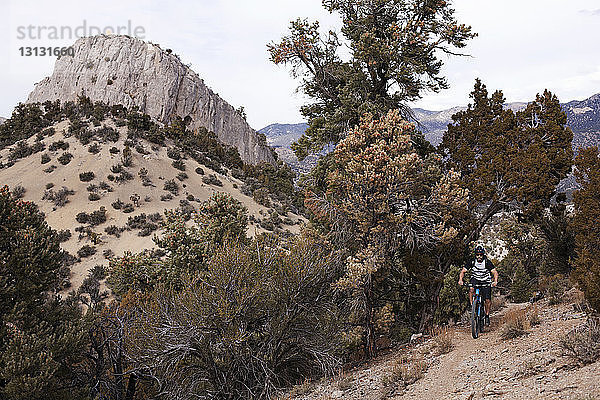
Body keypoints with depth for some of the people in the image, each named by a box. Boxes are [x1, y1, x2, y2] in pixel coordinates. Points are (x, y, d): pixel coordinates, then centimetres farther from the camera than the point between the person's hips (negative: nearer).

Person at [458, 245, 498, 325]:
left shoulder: (487, 262, -18)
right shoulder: (472, 261, -15)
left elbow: (495, 272, -20)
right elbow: (463, 271, -15)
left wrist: (495, 281, -39)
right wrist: (460, 279, -33)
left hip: (486, 281, -1)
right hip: (475, 279, 1)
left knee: (487, 300, -7)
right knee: (471, 291, -32)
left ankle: (487, 315, 15)